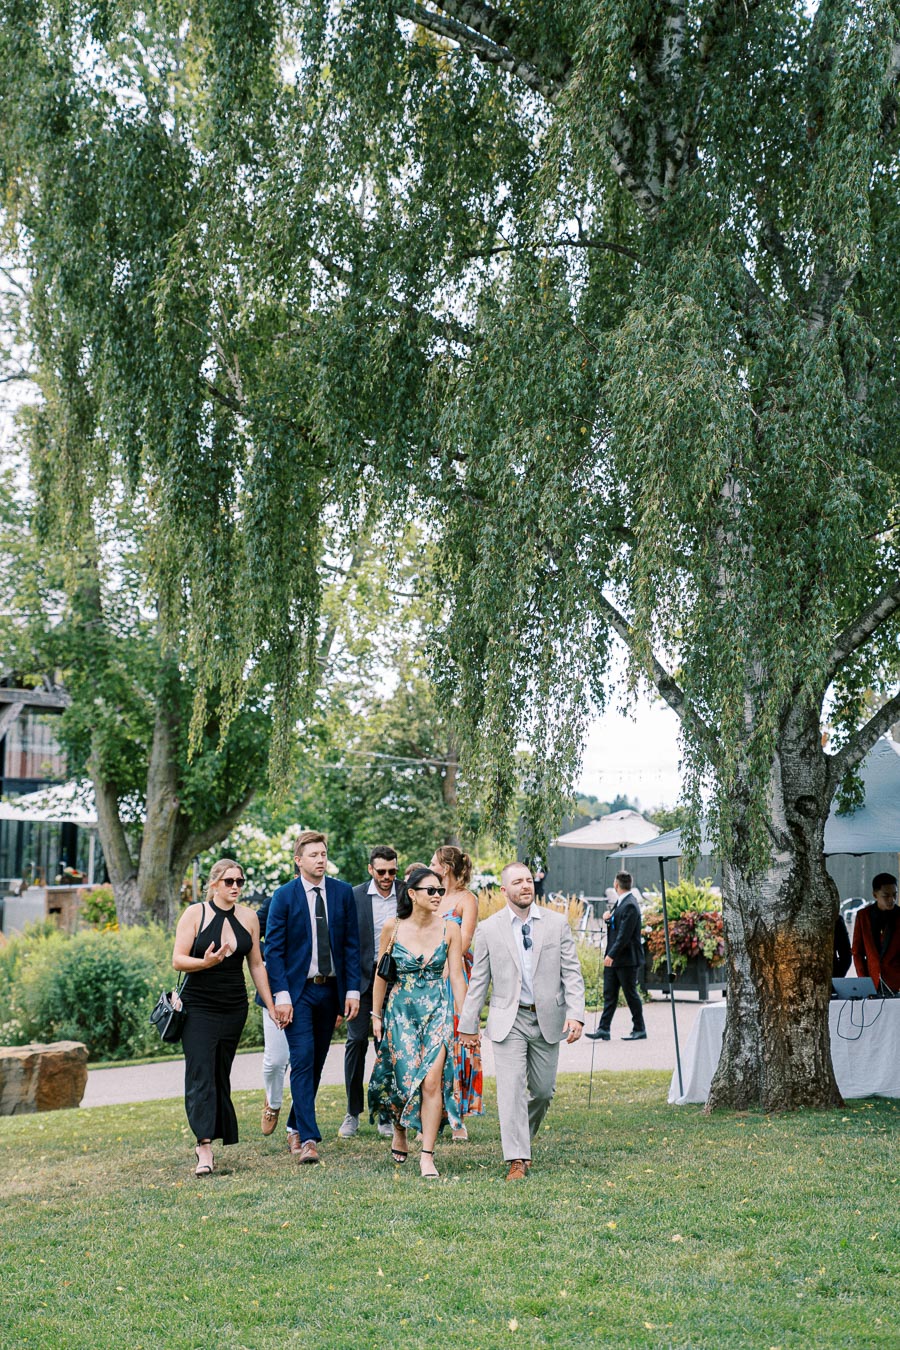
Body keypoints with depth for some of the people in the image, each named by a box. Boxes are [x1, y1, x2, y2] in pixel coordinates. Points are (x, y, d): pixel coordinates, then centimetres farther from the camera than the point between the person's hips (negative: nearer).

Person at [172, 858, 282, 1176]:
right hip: (199, 1008, -4)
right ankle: (204, 1149, -18)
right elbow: (178, 960, -7)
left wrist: (271, 1005, 10)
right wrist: (205, 962, -27)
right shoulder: (195, 914, -5)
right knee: (201, 1075, -12)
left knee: (221, 1076, 9)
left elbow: (256, 964, 11)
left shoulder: (248, 917, 6)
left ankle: (212, 1138, 21)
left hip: (234, 1008, 4)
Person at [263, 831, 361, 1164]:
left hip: (331, 990, 4)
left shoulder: (343, 893, 4)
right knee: (302, 1060, -11)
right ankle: (308, 1139, -11)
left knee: (316, 1062, 11)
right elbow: (273, 949, -5)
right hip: (298, 990, -3)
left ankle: (295, 1126, 28)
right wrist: (281, 995, -13)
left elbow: (351, 944, 5)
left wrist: (352, 990, -2)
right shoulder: (284, 896, -5)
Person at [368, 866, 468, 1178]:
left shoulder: (448, 929, -3)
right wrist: (376, 1015, 7)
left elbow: (456, 976, 0)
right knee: (405, 1076, 3)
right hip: (400, 1009, 0)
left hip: (437, 1009, 0)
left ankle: (427, 1156, -6)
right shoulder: (393, 928, -4)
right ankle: (399, 1132, 33)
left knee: (432, 1079, -11)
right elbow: (381, 974, 5)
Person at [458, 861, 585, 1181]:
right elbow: (478, 981, 5)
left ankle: (522, 1137, 36)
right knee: (511, 1088, -10)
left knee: (543, 1089, 10)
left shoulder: (557, 923, 2)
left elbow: (572, 973, 0)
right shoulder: (489, 929, 0)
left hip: (548, 1019, 2)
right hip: (508, 1020, -2)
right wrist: (468, 1026, 5)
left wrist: (575, 1014, -12)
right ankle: (517, 1159, -7)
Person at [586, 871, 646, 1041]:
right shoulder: (620, 901, 12)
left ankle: (639, 1029, 13)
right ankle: (603, 1029, 6)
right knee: (609, 994, 6)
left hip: (627, 959, -9)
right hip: (613, 958, 9)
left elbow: (625, 934, -24)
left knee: (631, 994, 2)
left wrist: (612, 955, -25)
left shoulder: (630, 905, -18)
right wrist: (609, 917, 2)